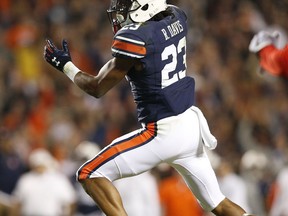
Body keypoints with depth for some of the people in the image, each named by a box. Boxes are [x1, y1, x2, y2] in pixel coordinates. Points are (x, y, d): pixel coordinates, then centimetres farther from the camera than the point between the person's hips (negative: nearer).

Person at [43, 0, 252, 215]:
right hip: (191, 124, 8)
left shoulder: (134, 38, -19)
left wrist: (65, 64, 8)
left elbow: (98, 88, -6)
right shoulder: (177, 18, 1)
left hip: (164, 133, -8)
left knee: (90, 175, 1)